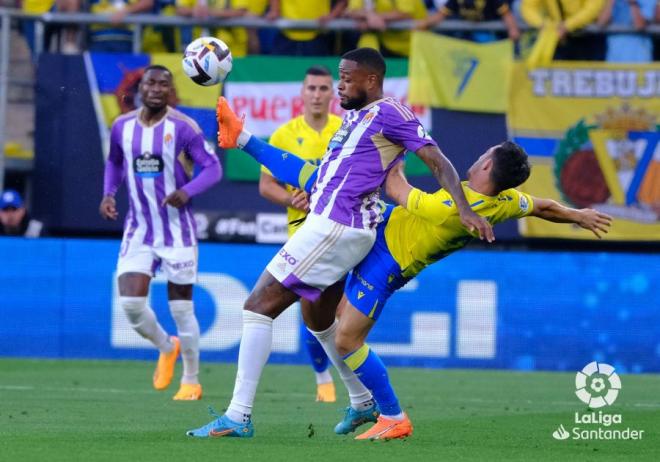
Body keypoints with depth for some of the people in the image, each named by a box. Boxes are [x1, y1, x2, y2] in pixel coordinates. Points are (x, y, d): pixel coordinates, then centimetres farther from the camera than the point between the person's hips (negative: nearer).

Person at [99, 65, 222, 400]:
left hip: (177, 231, -3)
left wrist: (187, 191, -28)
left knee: (181, 308, 2)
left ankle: (191, 381, 19)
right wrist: (108, 193, 3)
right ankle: (166, 348, 21)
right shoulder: (122, 126, 3)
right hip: (138, 230, 3)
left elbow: (212, 167, -10)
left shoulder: (183, 128, -10)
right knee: (131, 304, -10)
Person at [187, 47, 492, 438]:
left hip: (335, 229, -10)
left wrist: (464, 209, -24)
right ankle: (364, 403, 41)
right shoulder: (353, 116, 18)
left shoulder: (388, 113, -9)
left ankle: (238, 416, -15)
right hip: (324, 224, 10)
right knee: (320, 319, 27)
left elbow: (439, 162, -12)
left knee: (259, 306, -12)